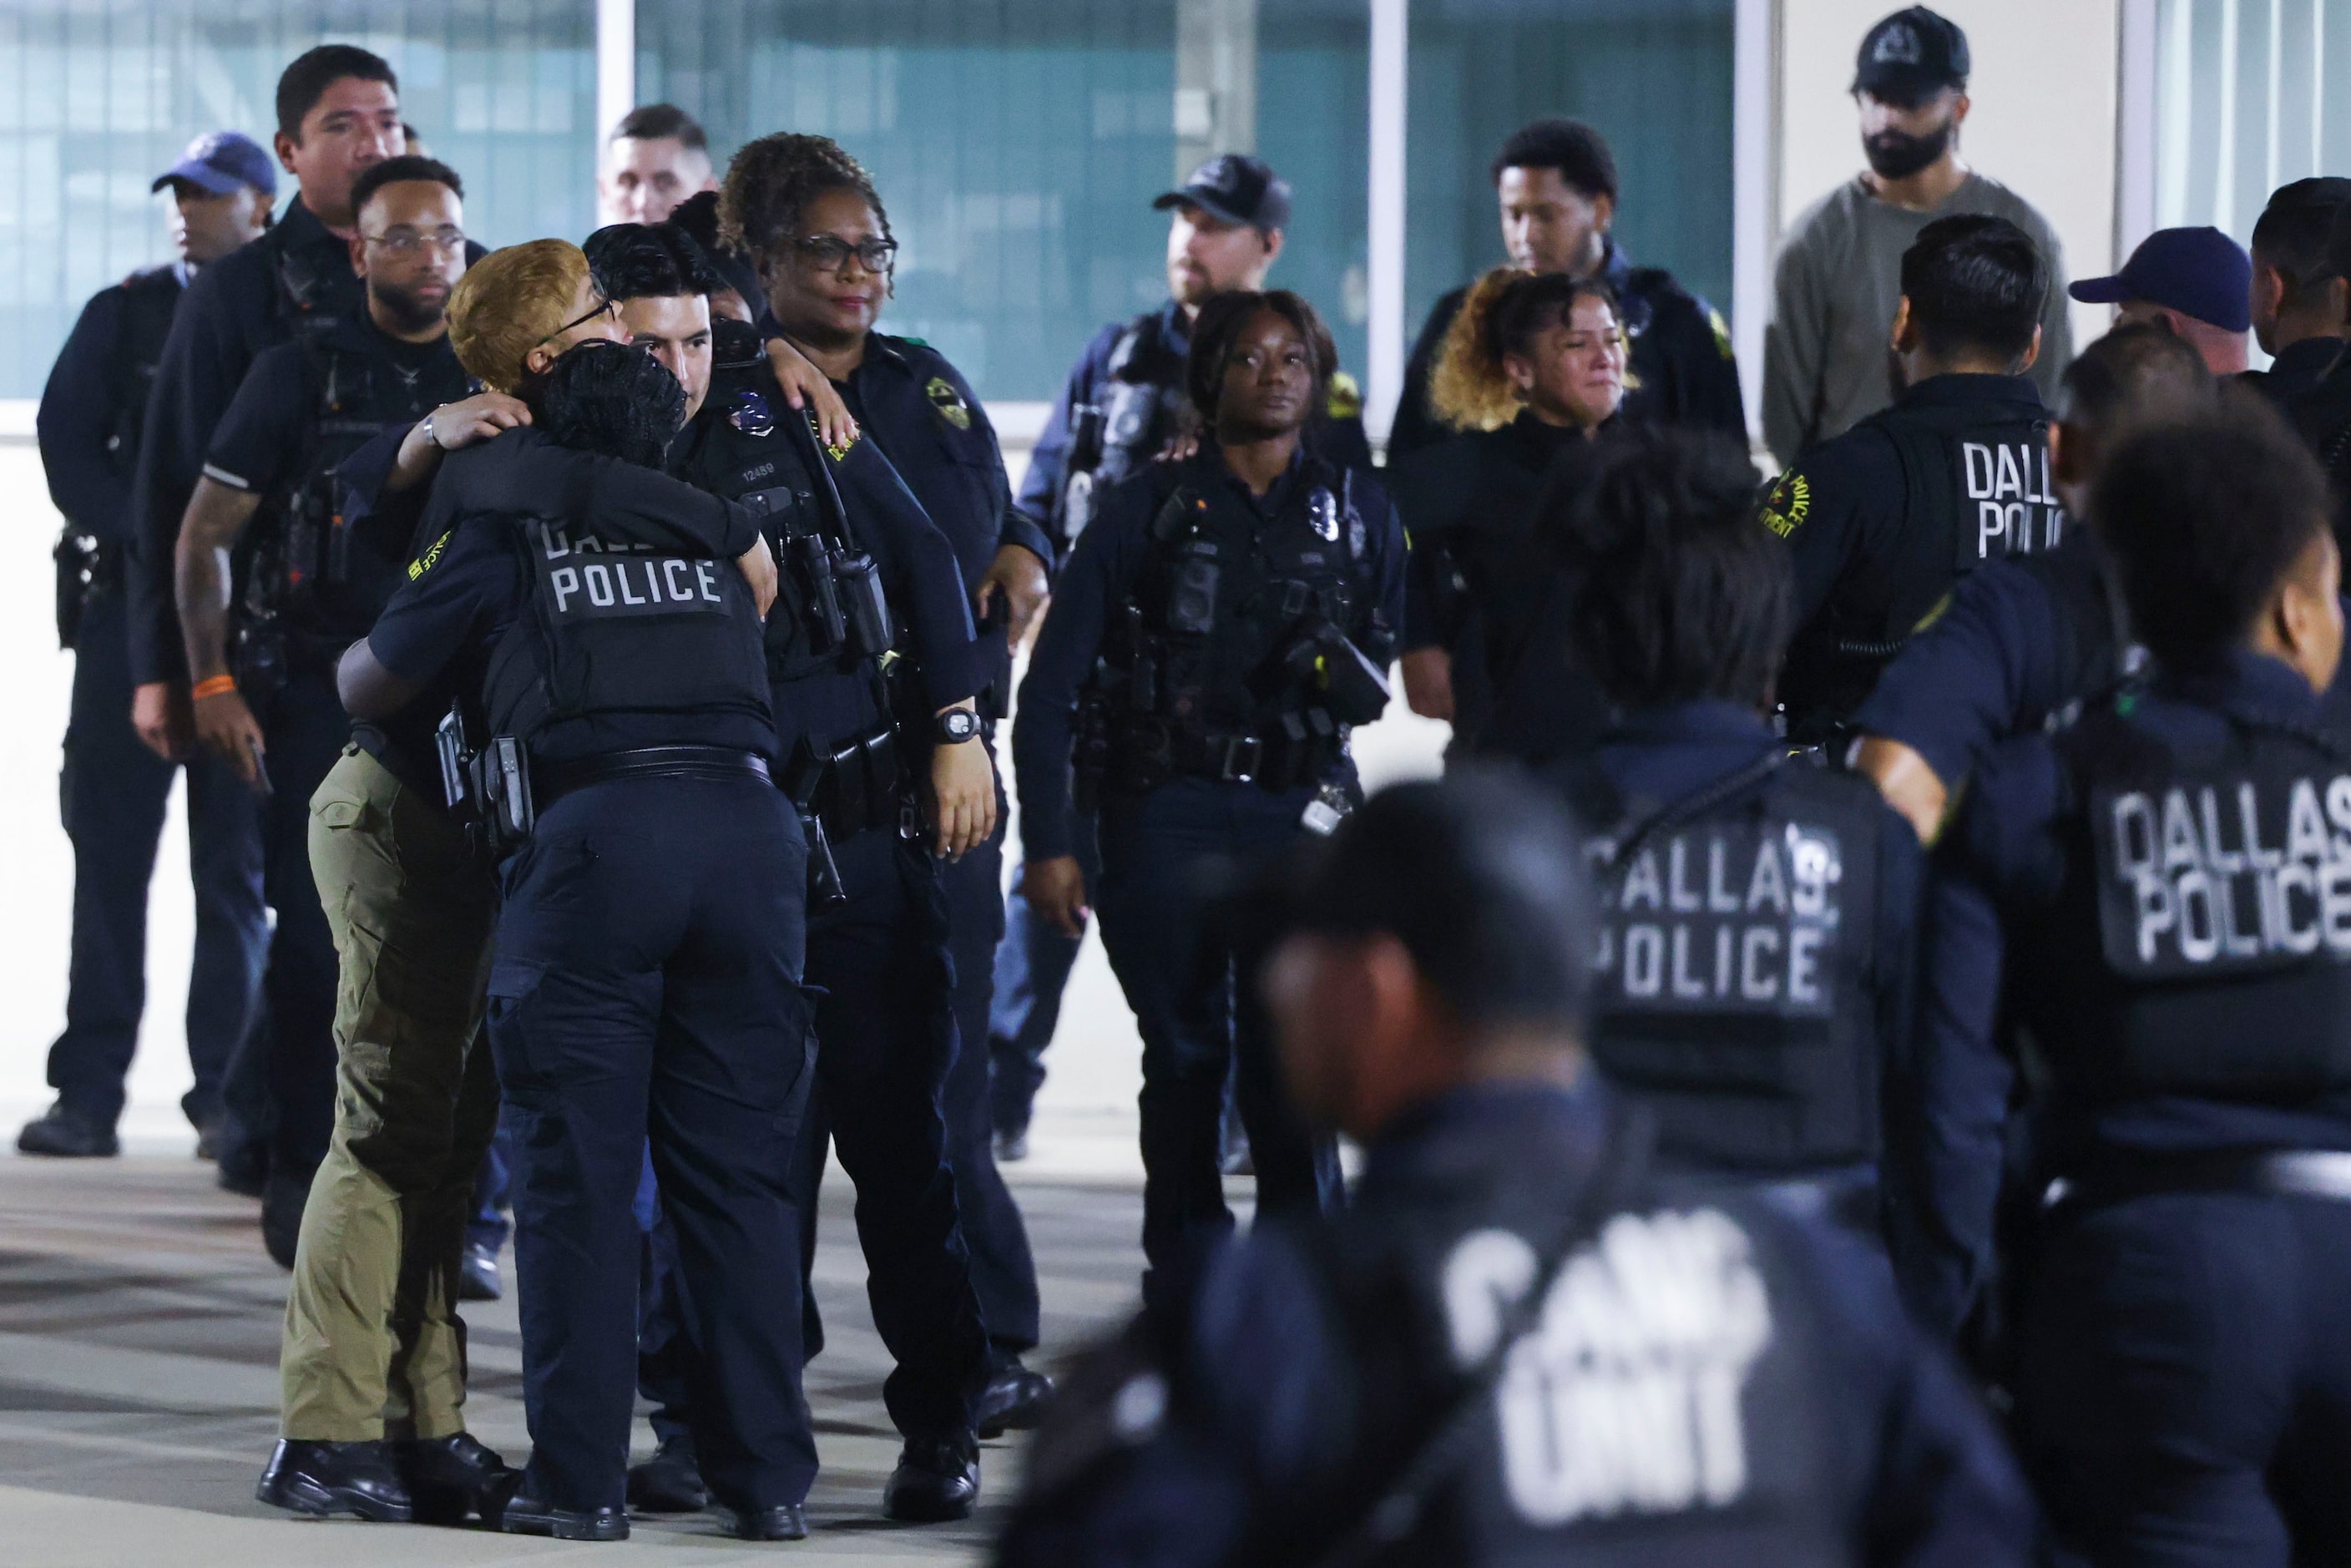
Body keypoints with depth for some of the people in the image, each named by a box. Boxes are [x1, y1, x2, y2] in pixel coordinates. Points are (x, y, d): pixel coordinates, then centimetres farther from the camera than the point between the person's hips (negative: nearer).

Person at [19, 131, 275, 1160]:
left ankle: (228, 1097, 4)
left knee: (238, 866, 1)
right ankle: (88, 1095, -1)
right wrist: (146, 539, -12)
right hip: (132, 607, 1)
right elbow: (66, 439, 2)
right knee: (109, 851, -2)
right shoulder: (124, 315, 10)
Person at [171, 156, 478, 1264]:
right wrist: (212, 683, -4)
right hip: (320, 701, -2)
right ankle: (302, 1172, 8)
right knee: (315, 940, -5)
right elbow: (205, 534, 3)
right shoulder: (301, 375, 0)